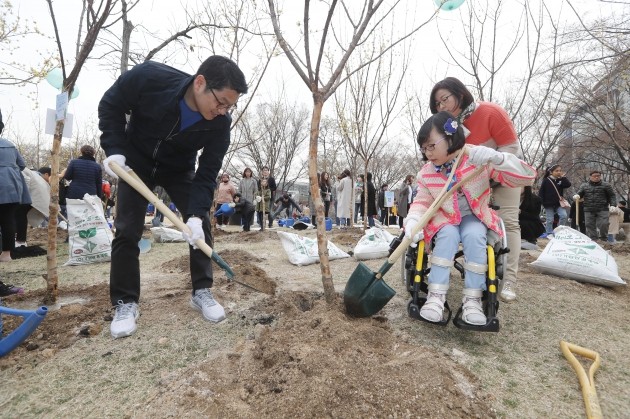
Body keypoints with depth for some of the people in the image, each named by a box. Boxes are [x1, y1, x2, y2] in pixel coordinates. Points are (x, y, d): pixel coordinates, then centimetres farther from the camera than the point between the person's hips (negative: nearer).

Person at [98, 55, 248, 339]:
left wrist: (195, 214, -34)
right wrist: (114, 150, -23)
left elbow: (207, 173, -22)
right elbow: (110, 105, -13)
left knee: (201, 225, -8)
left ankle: (201, 292, 8)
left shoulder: (220, 123, -28)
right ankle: (125, 303, 8)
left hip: (179, 168, 2)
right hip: (135, 161, -1)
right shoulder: (148, 77, -33)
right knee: (127, 230, -5)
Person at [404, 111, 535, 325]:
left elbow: (527, 177, -23)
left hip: (475, 217, -1)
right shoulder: (426, 174, -11)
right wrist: (413, 223, -31)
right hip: (445, 219, 1)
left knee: (474, 236, -32)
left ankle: (472, 298, -21)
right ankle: (436, 295, -27)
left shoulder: (478, 159, -20)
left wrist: (496, 158, -43)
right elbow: (421, 202, -7)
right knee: (448, 236, -31)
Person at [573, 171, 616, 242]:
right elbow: (579, 193, 10)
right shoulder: (584, 186, 12)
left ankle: (604, 239, 9)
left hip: (602, 210, -2)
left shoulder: (606, 185, 7)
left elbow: (612, 196, 7)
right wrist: (576, 196, -16)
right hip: (588, 210, 2)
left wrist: (612, 205, -8)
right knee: (590, 226, 3)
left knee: (603, 225, -9)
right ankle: (592, 240, 12)